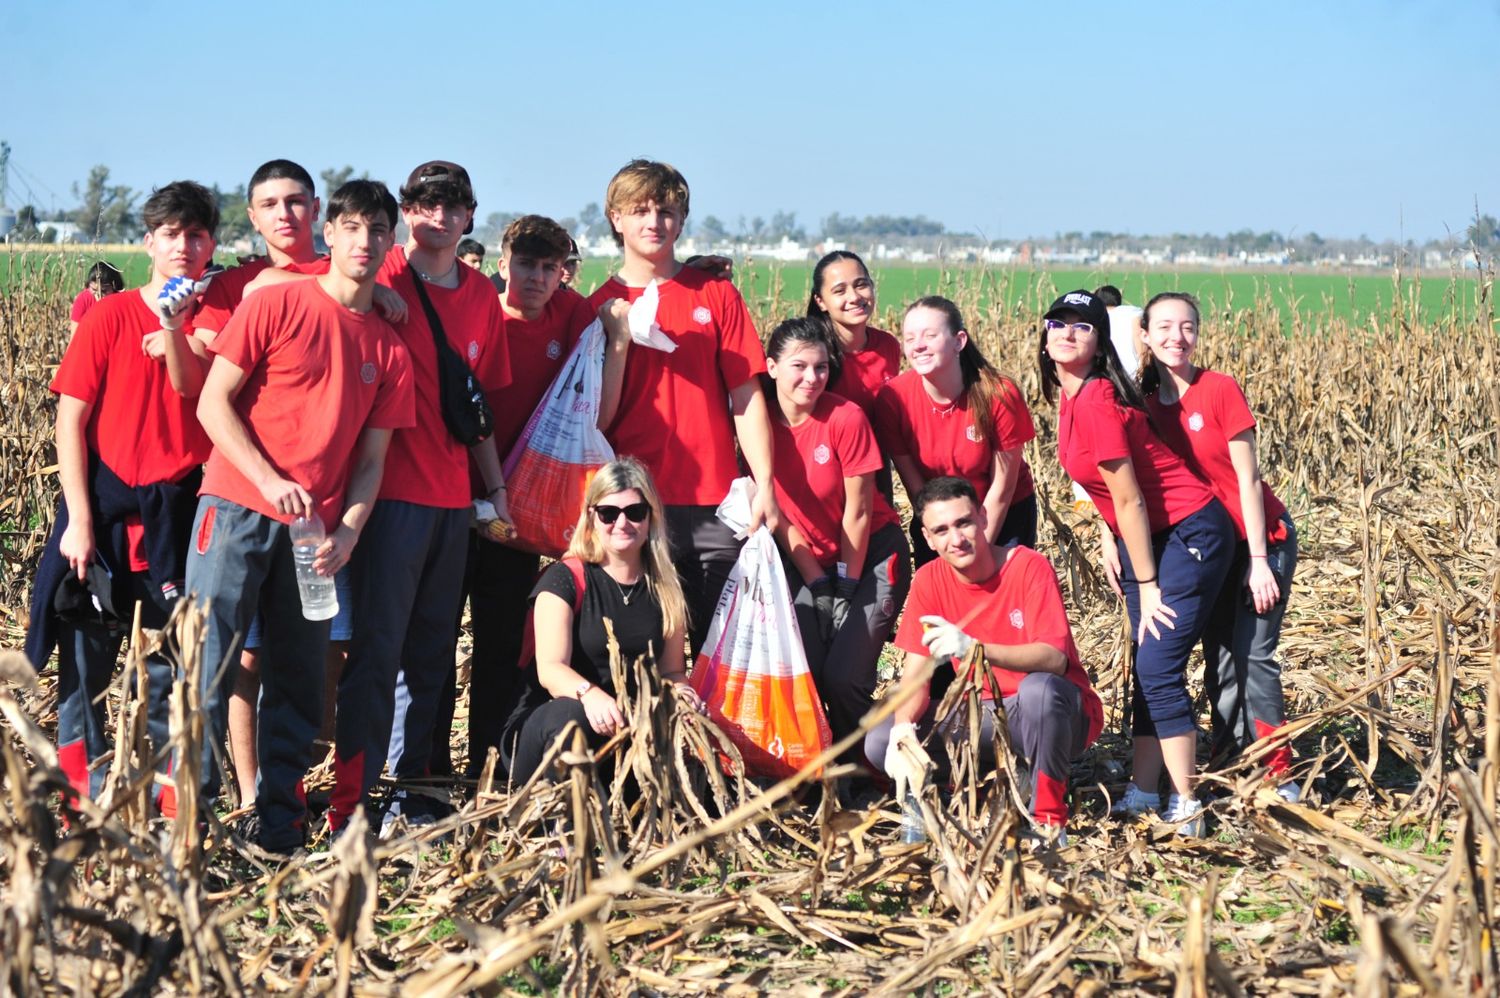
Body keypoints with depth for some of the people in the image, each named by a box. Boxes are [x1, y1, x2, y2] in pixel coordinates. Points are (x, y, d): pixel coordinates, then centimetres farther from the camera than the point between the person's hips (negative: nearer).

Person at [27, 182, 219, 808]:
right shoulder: (110, 316, -1)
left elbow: (194, 395, -6)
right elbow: (71, 419, -3)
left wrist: (175, 328, -19)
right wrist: (79, 520, -9)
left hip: (182, 515, 1)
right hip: (105, 507, -1)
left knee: (172, 665, 4)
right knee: (86, 661, 3)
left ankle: (170, 803, 13)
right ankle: (81, 802, 13)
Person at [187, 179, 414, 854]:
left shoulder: (389, 349, 10)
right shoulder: (276, 305, -1)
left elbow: (372, 458, 10)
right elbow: (213, 403, -4)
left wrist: (348, 531, -6)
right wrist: (270, 481, -15)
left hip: (318, 531, 4)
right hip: (238, 511, -4)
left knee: (298, 679, 5)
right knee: (208, 662, -6)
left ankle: (280, 821, 13)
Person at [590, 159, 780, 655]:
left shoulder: (716, 295, 7)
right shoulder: (600, 308, 5)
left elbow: (747, 398, 3)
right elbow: (597, 420, -1)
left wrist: (764, 484, -6)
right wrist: (619, 342, -11)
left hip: (715, 502, 1)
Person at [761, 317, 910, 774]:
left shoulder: (846, 418, -18)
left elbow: (857, 512, -13)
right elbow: (780, 514, -4)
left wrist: (847, 586, -8)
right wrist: (817, 583, -6)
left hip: (870, 556, -3)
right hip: (809, 563, 3)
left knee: (844, 676, -15)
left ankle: (860, 770, 9)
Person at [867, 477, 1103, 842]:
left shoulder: (1029, 567, -17)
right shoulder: (929, 580, -4)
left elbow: (1054, 659, -30)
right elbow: (915, 674, -7)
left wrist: (975, 649, -45)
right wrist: (903, 727, -29)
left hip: (1052, 715, -5)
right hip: (984, 716, 5)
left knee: (1038, 688, -40)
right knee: (880, 741, -16)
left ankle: (1049, 814, -17)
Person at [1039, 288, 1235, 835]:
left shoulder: (1095, 401, -23)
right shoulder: (1069, 396, 5)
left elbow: (1130, 500, -20)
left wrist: (1147, 586, -15)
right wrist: (1110, 541, 8)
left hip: (1187, 534, -9)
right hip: (1147, 537, 9)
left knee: (1159, 669, -11)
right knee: (1150, 668, 10)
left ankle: (1187, 808, -5)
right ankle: (1143, 794, 16)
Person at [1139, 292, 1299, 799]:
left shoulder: (1220, 389, -15)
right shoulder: (1146, 405, -2)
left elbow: (1248, 479, -14)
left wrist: (1259, 560, -15)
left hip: (1259, 538, -4)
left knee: (1254, 655, -8)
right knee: (1218, 659, 8)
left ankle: (1279, 770, 2)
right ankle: (1227, 759, 19)